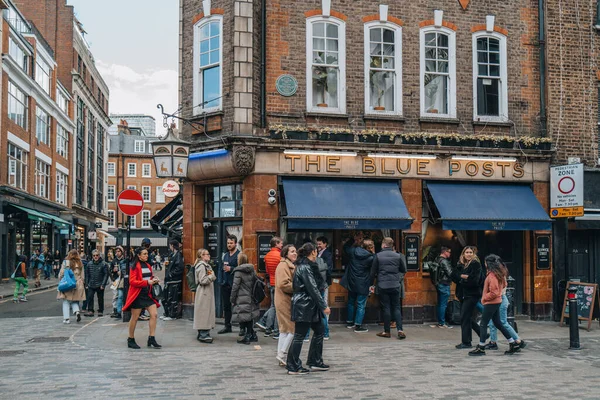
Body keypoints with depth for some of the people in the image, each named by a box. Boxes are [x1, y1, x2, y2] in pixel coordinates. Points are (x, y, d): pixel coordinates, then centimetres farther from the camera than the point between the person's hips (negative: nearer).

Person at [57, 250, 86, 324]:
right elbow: (82, 275, 8)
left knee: (66, 302, 6)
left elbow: (61, 273, -5)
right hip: (77, 284, 3)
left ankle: (66, 318, 3)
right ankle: (77, 311, -11)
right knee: (75, 301, 15)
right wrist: (82, 284, 17)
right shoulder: (80, 263, 3)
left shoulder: (66, 262, -6)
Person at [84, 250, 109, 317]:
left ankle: (100, 311, 19)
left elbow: (106, 274, -6)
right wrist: (86, 284, 6)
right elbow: (87, 275, 10)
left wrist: (103, 284, -12)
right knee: (90, 297, -9)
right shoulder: (89, 264, 4)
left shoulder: (103, 264, -6)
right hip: (91, 285, 2)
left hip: (100, 285, -2)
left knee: (100, 298, 8)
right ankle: (90, 311, -5)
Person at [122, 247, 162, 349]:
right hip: (137, 295, -7)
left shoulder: (148, 266, 12)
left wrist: (154, 280, 1)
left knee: (154, 315, -3)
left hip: (148, 294, 7)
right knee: (135, 318, 3)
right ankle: (131, 340, 17)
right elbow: (132, 281, -17)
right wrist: (147, 282, -23)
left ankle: (151, 339, 2)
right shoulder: (134, 266, -10)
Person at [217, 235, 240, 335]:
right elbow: (220, 268, 18)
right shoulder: (224, 255, 16)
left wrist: (231, 269, -19)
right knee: (226, 306, 13)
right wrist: (220, 280, 7)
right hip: (225, 285, 7)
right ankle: (227, 326, 23)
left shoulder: (239, 255, -7)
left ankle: (242, 328, 3)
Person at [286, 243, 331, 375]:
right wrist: (324, 306, -18)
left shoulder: (308, 266, 15)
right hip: (304, 306, -10)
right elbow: (313, 289, -20)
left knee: (319, 330, 15)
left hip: (310, 305, 10)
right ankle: (293, 367, 3)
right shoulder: (305, 267, -16)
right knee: (299, 335, -4)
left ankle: (315, 362, 22)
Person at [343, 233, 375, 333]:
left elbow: (346, 247, 14)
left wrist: (353, 239, 15)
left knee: (351, 302, 20)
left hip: (351, 283, 5)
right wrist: (373, 253, -2)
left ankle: (349, 322, 30)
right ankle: (358, 326, 0)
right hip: (363, 285, -5)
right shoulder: (370, 257, -19)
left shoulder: (353, 252, -6)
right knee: (361, 305, 1)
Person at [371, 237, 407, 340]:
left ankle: (387, 331, 8)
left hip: (382, 286, -1)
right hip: (395, 285, 2)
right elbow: (404, 270, 9)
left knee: (386, 308, 5)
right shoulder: (398, 256, -1)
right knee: (396, 307, 8)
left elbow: (373, 272, 0)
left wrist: (372, 281, 18)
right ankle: (400, 330, -2)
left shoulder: (378, 256, -5)